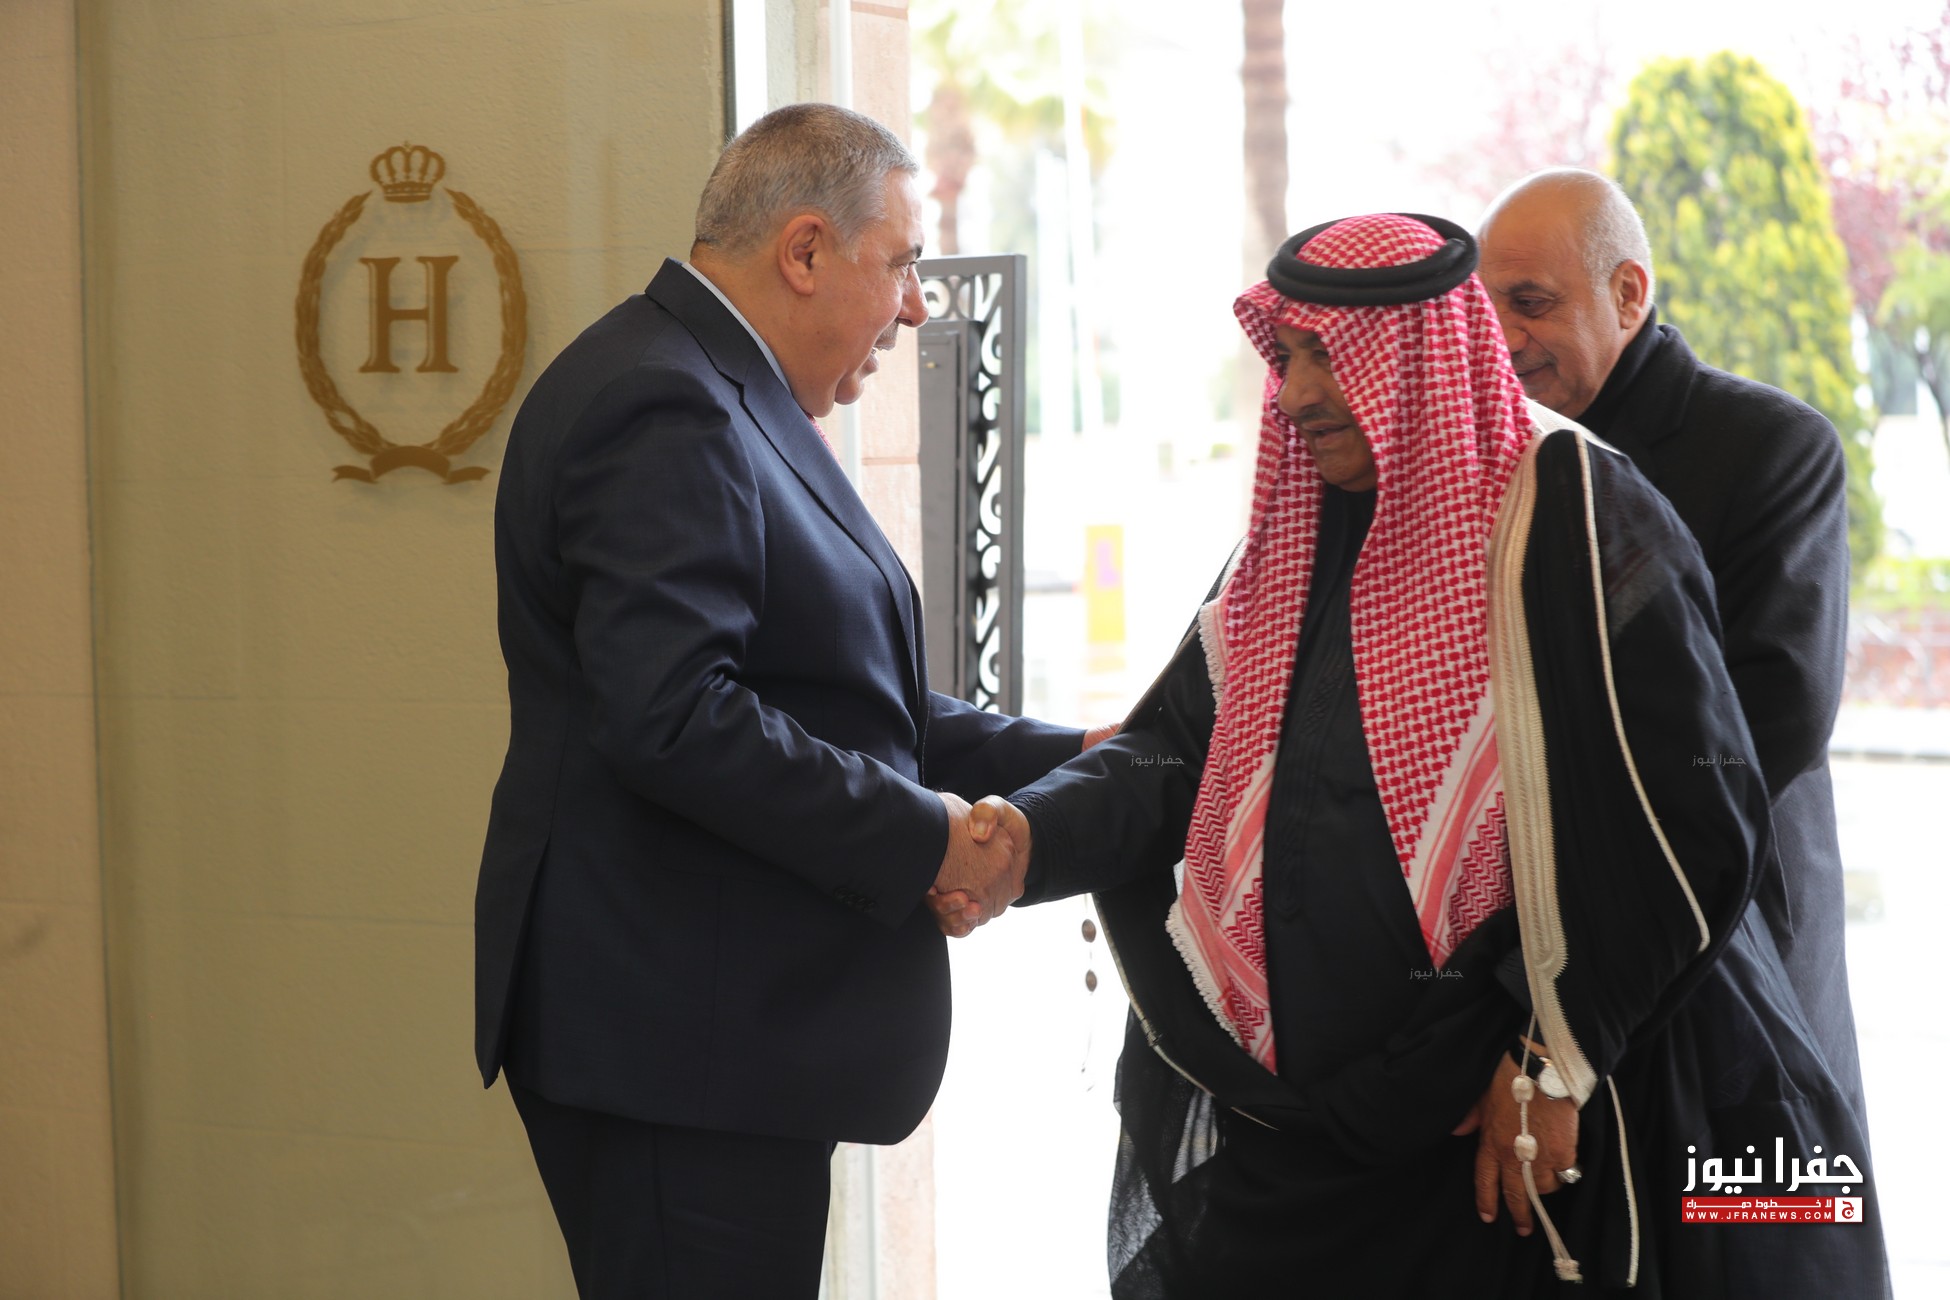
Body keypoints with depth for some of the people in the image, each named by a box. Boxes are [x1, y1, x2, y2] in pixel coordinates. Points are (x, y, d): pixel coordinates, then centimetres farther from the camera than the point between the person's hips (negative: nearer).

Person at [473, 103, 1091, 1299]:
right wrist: (921, 839, -19)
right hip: (673, 1034, -11)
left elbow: (825, 690, 20)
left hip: (716, 1021, 11)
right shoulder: (668, 412, -16)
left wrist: (1056, 761, 12)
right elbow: (672, 716, -27)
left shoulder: (724, 398, 18)